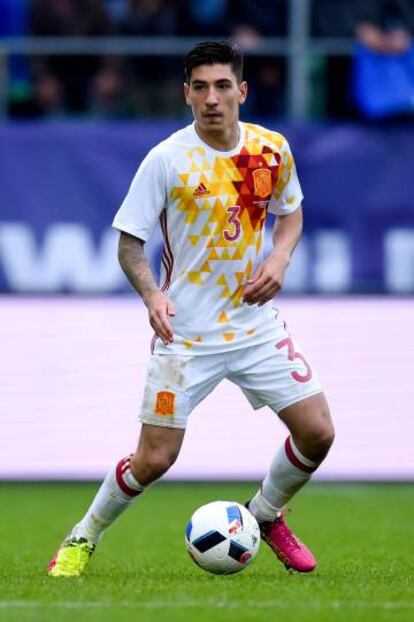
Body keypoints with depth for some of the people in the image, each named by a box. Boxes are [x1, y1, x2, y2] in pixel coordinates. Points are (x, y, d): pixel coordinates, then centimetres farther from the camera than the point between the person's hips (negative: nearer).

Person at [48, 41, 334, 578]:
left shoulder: (272, 149, -2)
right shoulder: (167, 159, -14)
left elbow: (291, 210, 17)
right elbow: (129, 242, -7)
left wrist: (279, 259, -3)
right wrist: (152, 294, -25)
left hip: (257, 325, 4)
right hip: (185, 332, -4)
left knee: (317, 434, -1)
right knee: (154, 459, -7)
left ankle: (266, 514, 28)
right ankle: (82, 539, 17)